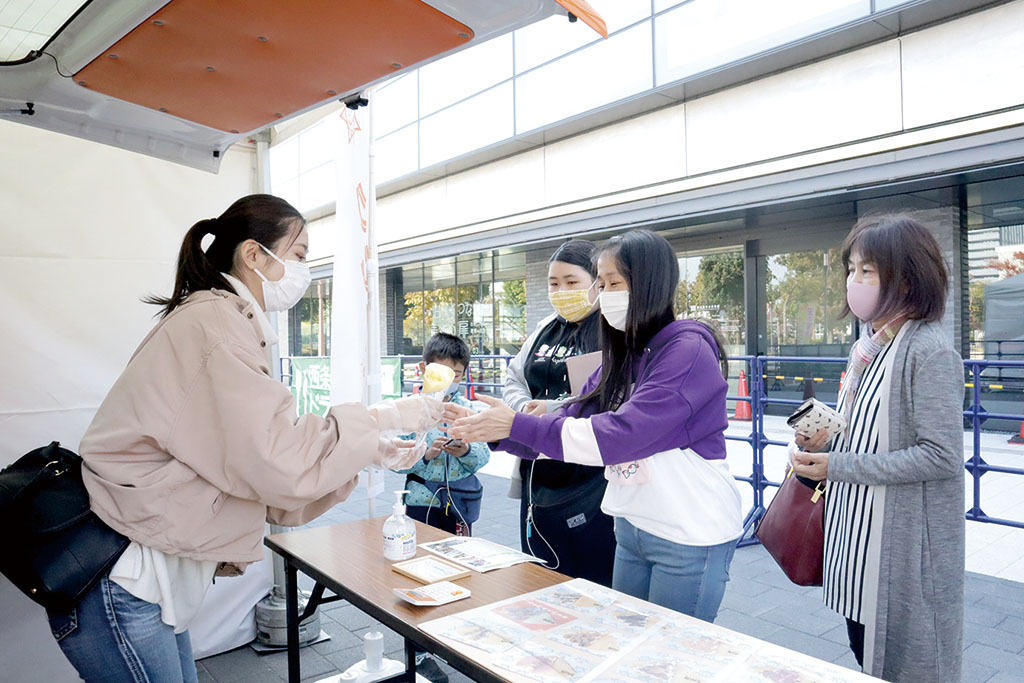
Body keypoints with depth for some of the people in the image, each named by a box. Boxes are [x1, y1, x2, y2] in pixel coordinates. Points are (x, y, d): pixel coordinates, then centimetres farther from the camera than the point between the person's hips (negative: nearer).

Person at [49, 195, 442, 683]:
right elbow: (280, 464, -25)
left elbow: (254, 461, 10)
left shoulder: (224, 323, 14)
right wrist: (381, 418, -16)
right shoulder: (214, 322, -19)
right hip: (121, 586, -10)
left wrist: (366, 454, 1)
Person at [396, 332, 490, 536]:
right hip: (422, 499, -2)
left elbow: (484, 455, -1)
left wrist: (466, 451, -20)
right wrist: (425, 455, -25)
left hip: (460, 501, 2)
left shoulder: (467, 410, 1)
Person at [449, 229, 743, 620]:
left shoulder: (688, 350, -18)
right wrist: (491, 431, -9)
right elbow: (573, 419, 2)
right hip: (632, 526, 7)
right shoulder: (623, 356, 7)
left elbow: (621, 434, -28)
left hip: (691, 536, -7)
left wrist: (518, 426, -26)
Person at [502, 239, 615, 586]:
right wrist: (526, 408, -4)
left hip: (592, 484, -7)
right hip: (539, 479, 7)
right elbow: (513, 381, 17)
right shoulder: (545, 329, 13)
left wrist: (554, 411, -21)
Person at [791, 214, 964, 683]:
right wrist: (824, 442, -2)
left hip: (904, 543, -8)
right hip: (857, 536, 8)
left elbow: (941, 455, -21)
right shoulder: (867, 346, 9)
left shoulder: (929, 351, -17)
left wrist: (839, 467, -19)